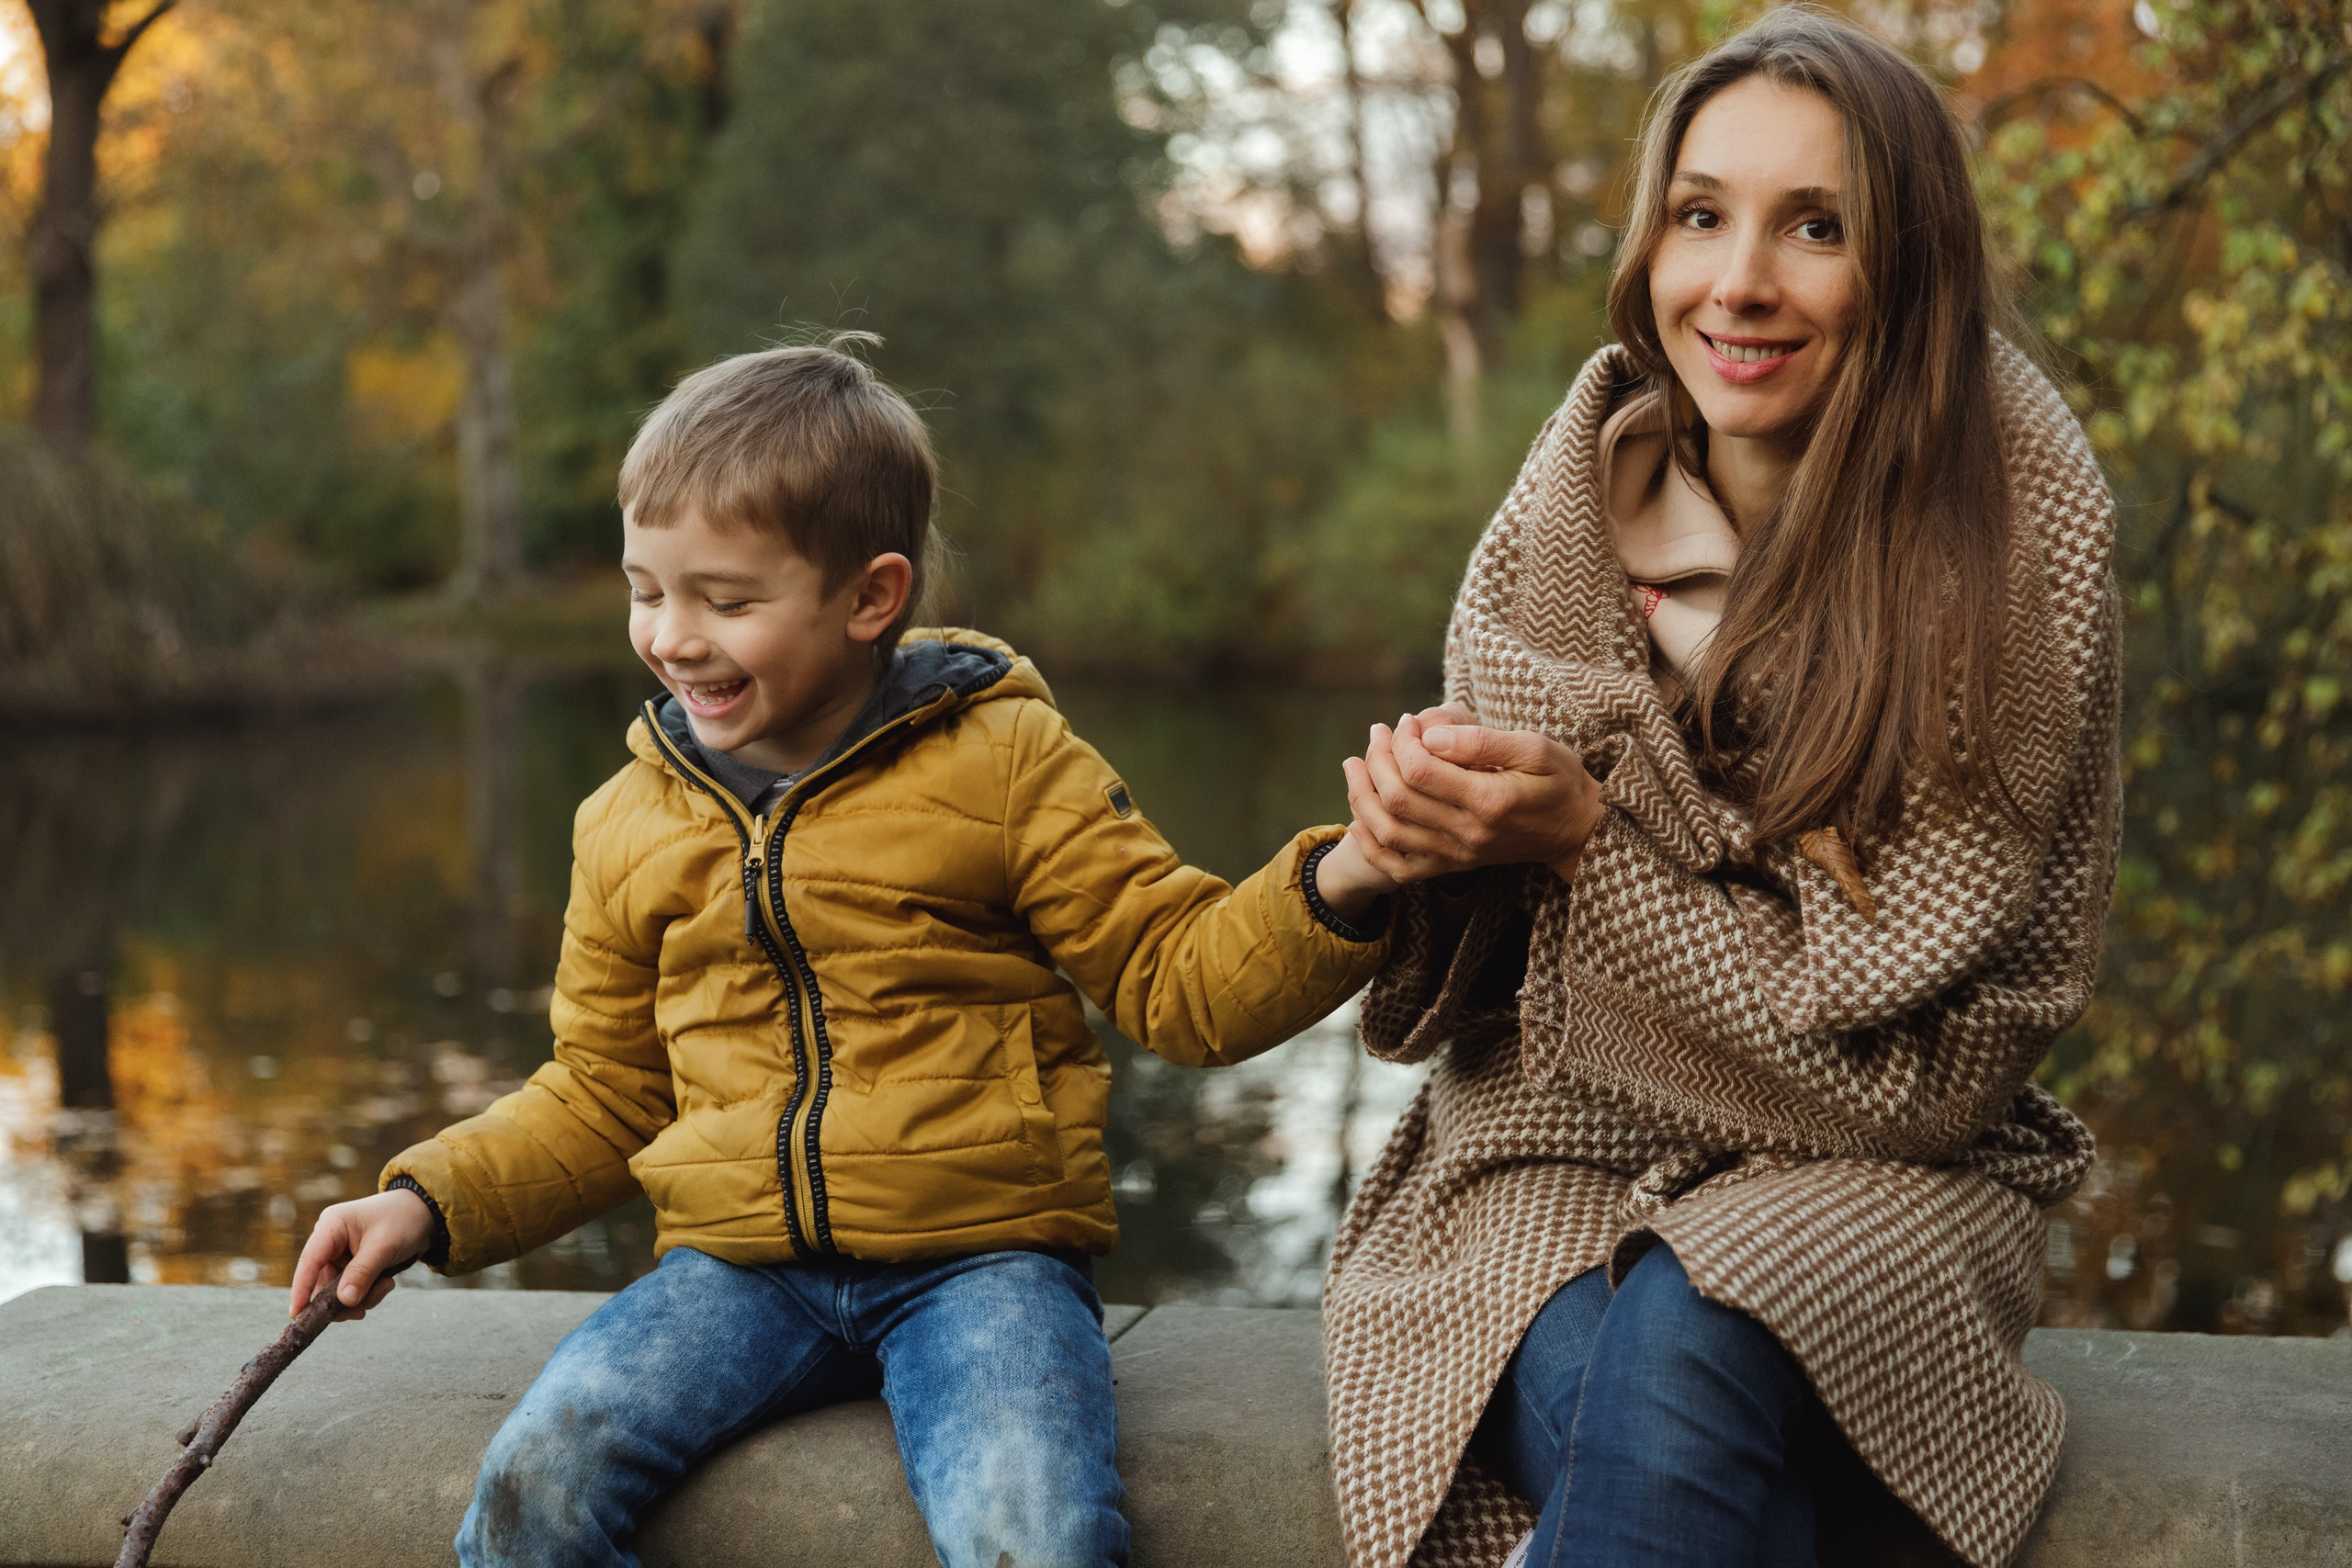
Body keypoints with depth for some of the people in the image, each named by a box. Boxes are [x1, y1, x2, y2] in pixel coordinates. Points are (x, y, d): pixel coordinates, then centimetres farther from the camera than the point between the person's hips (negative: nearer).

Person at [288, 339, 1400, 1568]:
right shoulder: (630, 826, 12)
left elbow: (1178, 977, -2)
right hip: (737, 1267, 3)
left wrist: (1334, 892, -20)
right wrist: (431, 1203, 8)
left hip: (980, 1251, -3)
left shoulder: (1007, 764, 0)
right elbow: (603, 1098, 21)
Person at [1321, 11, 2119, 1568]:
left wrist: (1592, 838, -22)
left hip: (1861, 1184, -2)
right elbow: (1469, 994, 7)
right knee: (1591, 1385, -31)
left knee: (1681, 1355, -34)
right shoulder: (1581, 500, -1)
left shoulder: (2014, 538, -11)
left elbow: (1915, 1056, -13)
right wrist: (1432, 825, -16)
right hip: (1559, 1154, 2)